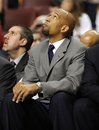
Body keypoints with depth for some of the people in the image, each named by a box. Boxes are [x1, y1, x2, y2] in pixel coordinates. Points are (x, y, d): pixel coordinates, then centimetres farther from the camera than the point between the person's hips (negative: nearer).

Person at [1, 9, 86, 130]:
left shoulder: (78, 50, -5)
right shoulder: (36, 51, 14)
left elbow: (73, 82, -18)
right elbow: (29, 80, 9)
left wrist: (38, 86, -30)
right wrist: (22, 86, -18)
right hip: (41, 108, 4)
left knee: (60, 97, -35)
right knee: (10, 100, -20)